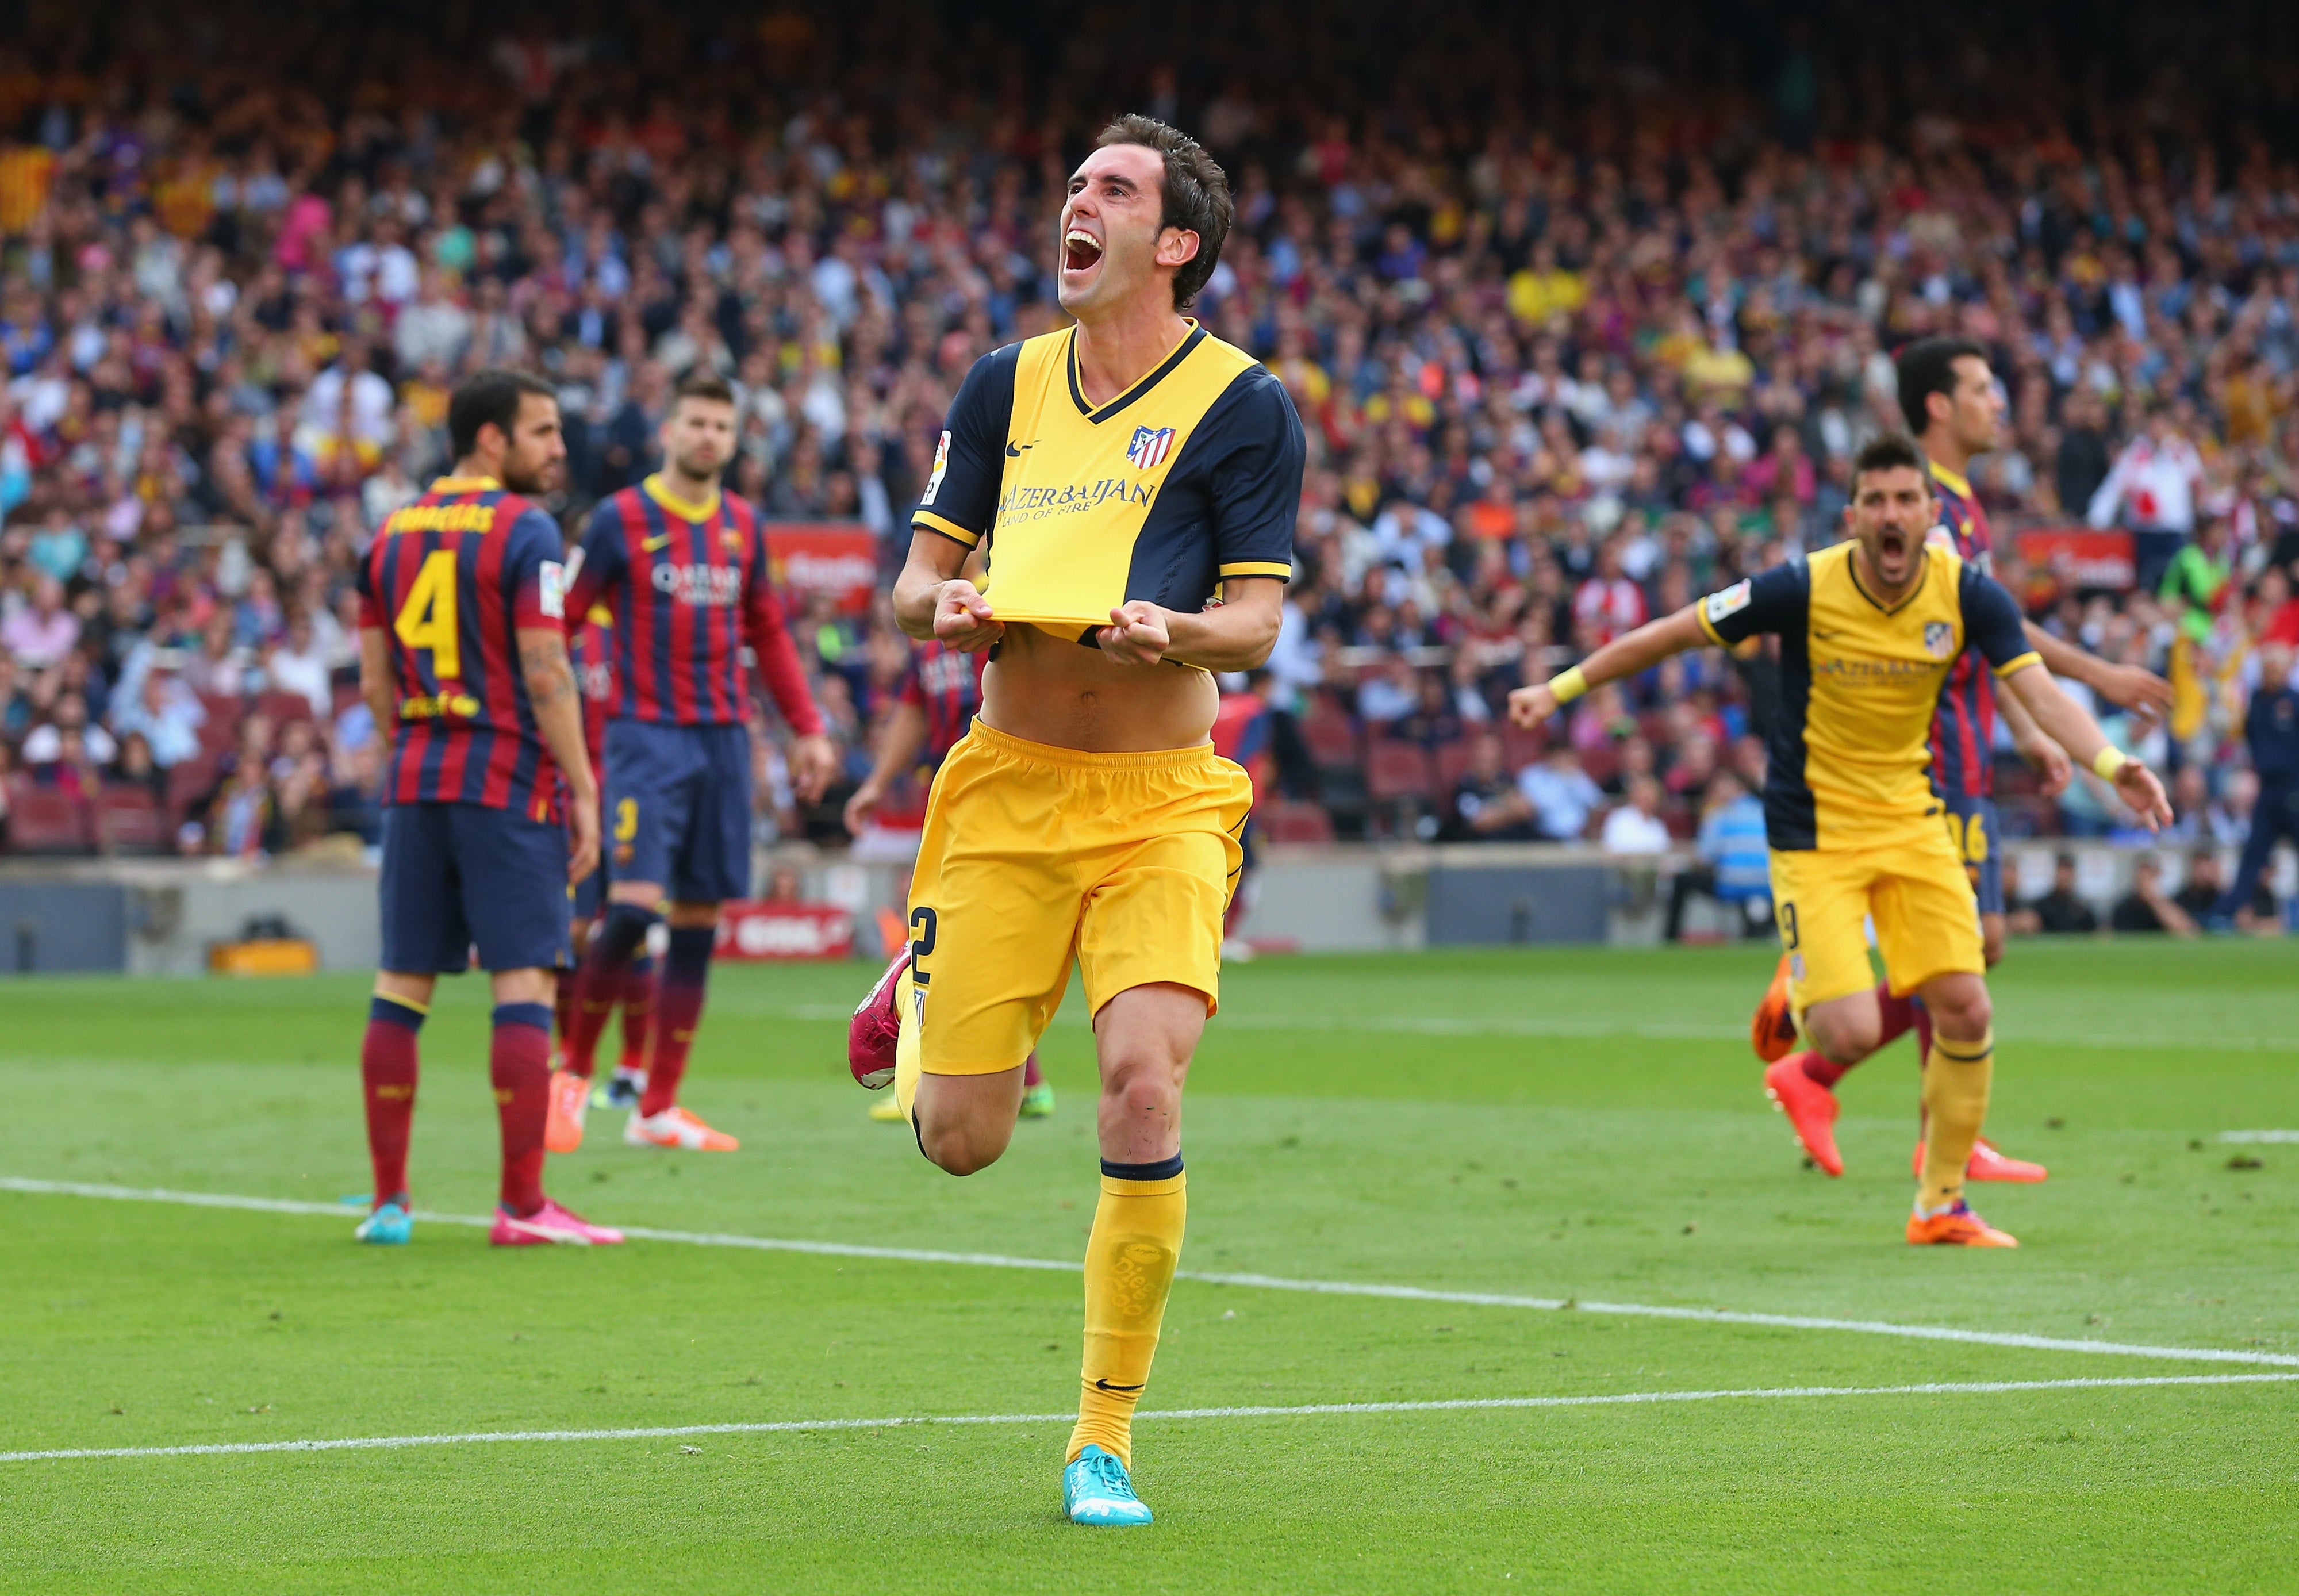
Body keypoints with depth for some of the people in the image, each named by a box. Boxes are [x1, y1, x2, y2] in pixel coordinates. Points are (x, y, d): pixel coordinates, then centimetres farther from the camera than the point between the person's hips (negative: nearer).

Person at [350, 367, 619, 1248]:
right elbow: (546, 676, -14)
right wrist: (582, 791, -9)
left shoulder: (392, 535, 11)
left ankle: (389, 1200, 10)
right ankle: (522, 1204, -8)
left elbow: (376, 687, 11)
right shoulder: (524, 533, -8)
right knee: (524, 986, -5)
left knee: (401, 989, 8)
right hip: (507, 786, -6)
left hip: (414, 786, 6)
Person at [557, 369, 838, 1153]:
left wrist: (808, 728, 15)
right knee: (634, 906, -17)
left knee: (699, 924, 4)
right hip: (647, 736, -5)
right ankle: (574, 1070, 4)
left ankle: (658, 1109, 9)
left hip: (724, 737, 5)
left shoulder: (744, 527, 12)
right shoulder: (621, 520, -2)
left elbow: (769, 634, 21)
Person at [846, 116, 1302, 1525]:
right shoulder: (1006, 385, 7)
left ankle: (1106, 1440, -6)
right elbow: (920, 573, 10)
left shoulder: (1246, 405, -3)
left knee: (1144, 1091, -21)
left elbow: (1257, 619, -6)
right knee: (961, 1141, 0)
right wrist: (945, 607, -14)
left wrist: (1173, 630, -27)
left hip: (1162, 801, -2)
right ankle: (920, 993, 40)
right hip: (1008, 785, 2)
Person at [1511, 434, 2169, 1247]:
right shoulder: (1805, 590, -19)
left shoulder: (1967, 594, -10)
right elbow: (1672, 633, -9)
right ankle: (1795, 1009, 24)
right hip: (1814, 828, -4)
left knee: (1966, 1010, -5)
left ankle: (1941, 1205, 14)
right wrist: (1561, 688, -6)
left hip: (1909, 814, 4)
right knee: (1852, 1034, -16)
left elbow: (2040, 692, -17)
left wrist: (2112, 765, -35)